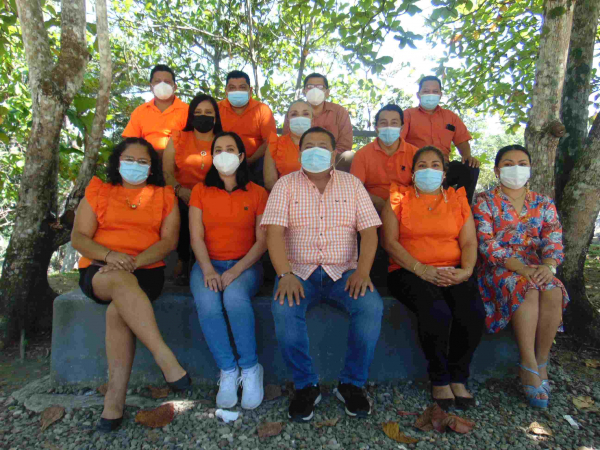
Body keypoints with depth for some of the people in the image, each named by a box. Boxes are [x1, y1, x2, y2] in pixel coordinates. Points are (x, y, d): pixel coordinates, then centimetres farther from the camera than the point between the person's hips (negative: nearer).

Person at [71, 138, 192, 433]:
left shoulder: (164, 196, 14)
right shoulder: (98, 191, 15)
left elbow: (169, 240, 1)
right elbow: (78, 237, 4)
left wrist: (135, 261, -16)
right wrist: (110, 255, -16)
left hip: (146, 270, 0)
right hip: (99, 270, 0)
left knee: (119, 309, -31)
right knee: (121, 280, -35)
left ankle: (115, 398, -24)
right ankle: (165, 359, -38)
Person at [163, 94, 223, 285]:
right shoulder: (178, 138, 17)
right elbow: (166, 171, 6)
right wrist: (180, 190, -15)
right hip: (183, 197, 1)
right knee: (178, 208, -33)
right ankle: (183, 260, -9)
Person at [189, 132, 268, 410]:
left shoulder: (257, 193, 6)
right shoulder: (201, 191, 11)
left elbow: (262, 241, -1)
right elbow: (196, 236, 2)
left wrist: (235, 271, -15)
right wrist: (208, 270, -15)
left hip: (245, 264, -1)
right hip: (208, 264, 2)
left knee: (235, 297, -33)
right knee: (207, 303, -30)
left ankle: (251, 368, -16)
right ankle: (228, 371, -15)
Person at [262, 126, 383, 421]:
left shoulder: (352, 184, 11)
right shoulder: (286, 184, 6)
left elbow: (369, 231, 3)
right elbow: (274, 232, -6)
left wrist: (362, 271, -14)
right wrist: (285, 274, -22)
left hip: (343, 271, 1)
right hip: (299, 271, -1)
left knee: (372, 306, -26)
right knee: (284, 310, -31)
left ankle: (352, 384, -3)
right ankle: (305, 386, -7)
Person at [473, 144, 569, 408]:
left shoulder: (543, 204, 14)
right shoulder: (485, 201, 2)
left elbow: (553, 240, 3)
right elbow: (487, 243, -10)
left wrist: (548, 265, -20)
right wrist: (521, 268, -23)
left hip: (536, 267, 4)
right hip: (497, 268, -3)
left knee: (553, 293, -28)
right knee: (527, 290, -33)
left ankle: (541, 363, -14)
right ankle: (528, 365, -26)